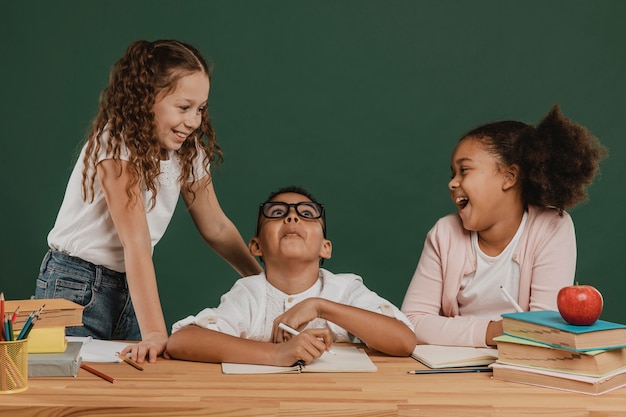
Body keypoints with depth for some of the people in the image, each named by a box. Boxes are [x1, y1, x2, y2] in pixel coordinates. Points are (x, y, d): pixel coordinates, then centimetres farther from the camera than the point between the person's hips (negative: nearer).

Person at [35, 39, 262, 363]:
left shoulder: (188, 150, 0)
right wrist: (155, 332, -35)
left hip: (131, 289, 6)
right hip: (78, 288, -6)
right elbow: (136, 242, -30)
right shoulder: (117, 145, -21)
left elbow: (216, 228, 9)